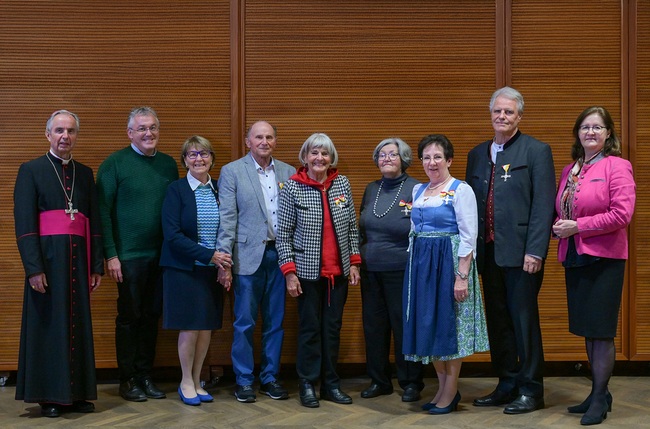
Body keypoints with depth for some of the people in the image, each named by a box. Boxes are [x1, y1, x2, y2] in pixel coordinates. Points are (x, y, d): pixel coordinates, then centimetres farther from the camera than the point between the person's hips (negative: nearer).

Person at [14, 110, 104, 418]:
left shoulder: (85, 174, 13)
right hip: (47, 258, -4)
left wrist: (97, 265, 6)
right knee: (48, 325, 1)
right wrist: (33, 268, -15)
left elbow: (95, 220, 12)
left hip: (78, 259, 4)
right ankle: (49, 396, 11)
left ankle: (77, 392, 15)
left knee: (78, 325, 6)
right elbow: (24, 223, -6)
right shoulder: (31, 171, 1)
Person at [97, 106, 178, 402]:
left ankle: (145, 375, 22)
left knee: (151, 316, 11)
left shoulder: (168, 164, 9)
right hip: (129, 255, -4)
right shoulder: (114, 163, -4)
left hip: (161, 254, 4)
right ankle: (128, 379, 15)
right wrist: (110, 254, -12)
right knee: (129, 317, 4)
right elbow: (103, 211, -6)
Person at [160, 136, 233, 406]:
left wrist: (223, 258, -4)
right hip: (184, 269, -4)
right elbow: (173, 235, -14)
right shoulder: (176, 190, -7)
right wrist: (209, 254, -19)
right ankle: (186, 383, 17)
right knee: (190, 327, -1)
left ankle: (196, 381, 21)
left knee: (207, 327, 6)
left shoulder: (219, 189, 6)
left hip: (212, 269, 4)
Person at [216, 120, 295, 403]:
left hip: (279, 255, 3)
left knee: (275, 321, 10)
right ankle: (244, 380, 16)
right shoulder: (232, 172, 0)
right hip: (248, 256, -3)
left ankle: (270, 377, 22)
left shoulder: (288, 173, 9)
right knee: (244, 322, 3)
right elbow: (227, 219, -5)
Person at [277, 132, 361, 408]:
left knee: (333, 327, 9)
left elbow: (352, 227, 9)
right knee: (310, 328, 3)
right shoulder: (292, 188, -5)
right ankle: (308, 384, 16)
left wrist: (354, 262, 5)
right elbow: (283, 234, -5)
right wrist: (289, 272, -10)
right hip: (308, 271, -3)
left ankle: (330, 383, 20)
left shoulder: (342, 184, 5)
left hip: (338, 272, 3)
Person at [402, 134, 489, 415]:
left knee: (449, 324, 0)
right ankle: (442, 387, 23)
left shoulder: (461, 190, -8)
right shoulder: (418, 190, 12)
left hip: (450, 262, -7)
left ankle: (451, 392, 11)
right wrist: (415, 264, 13)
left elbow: (468, 237, -13)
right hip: (421, 264, 7)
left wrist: (462, 276, -18)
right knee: (428, 325, 9)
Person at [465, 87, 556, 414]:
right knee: (497, 321, 12)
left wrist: (535, 251, -16)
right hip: (488, 252, 6)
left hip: (521, 252, -6)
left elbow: (543, 205, -9)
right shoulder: (477, 154, 15)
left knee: (524, 320, 1)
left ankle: (530, 390, 12)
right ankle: (507, 385, 24)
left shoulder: (536, 151, -2)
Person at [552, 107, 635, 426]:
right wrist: (558, 227, -1)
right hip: (574, 257, 7)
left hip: (604, 259, -6)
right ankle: (598, 393, 25)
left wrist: (578, 226, -15)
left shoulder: (617, 166, -7)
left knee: (601, 331, -2)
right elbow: (559, 211, 21)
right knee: (587, 330, 13)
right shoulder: (569, 171, 13)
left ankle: (600, 399, 10)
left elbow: (622, 214, -16)